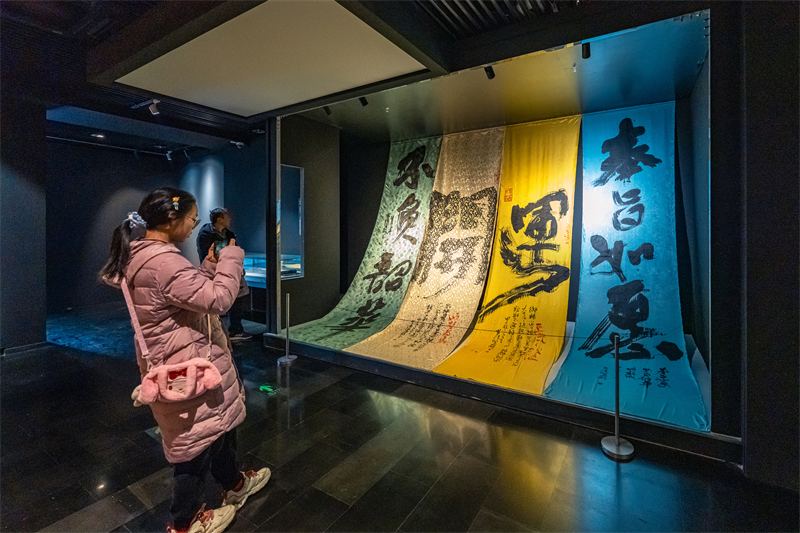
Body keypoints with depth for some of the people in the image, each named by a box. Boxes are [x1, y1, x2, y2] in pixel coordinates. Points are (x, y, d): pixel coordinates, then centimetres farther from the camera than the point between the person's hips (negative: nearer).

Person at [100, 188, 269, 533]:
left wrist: (210, 268, 6)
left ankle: (234, 484, 48)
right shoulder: (161, 261, -27)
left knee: (218, 425, 25)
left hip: (180, 362, 11)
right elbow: (217, 299, -28)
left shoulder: (143, 255, 8)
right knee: (197, 440, 10)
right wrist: (231, 259, -15)